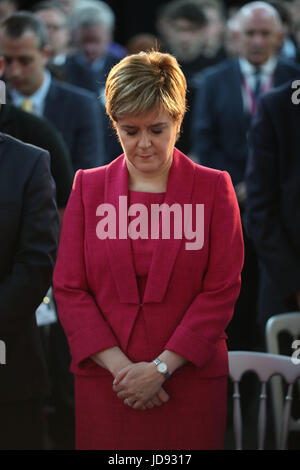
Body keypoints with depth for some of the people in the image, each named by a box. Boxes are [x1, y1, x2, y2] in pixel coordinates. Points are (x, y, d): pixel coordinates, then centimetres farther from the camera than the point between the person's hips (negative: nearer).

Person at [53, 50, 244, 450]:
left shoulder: (214, 188, 2)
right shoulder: (88, 186, 7)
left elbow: (222, 290, -3)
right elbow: (68, 288, 2)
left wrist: (162, 367, -11)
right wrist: (120, 366, -9)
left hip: (190, 382, -1)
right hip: (105, 383, 1)